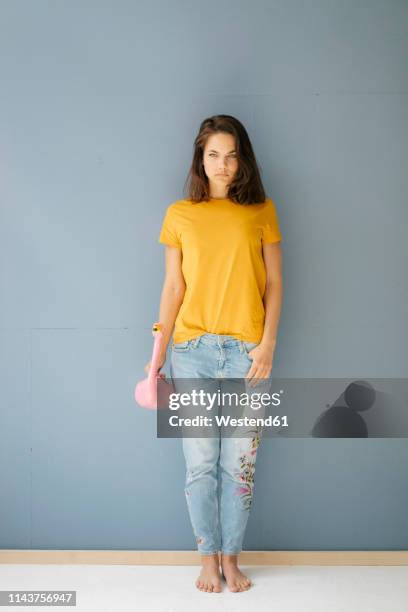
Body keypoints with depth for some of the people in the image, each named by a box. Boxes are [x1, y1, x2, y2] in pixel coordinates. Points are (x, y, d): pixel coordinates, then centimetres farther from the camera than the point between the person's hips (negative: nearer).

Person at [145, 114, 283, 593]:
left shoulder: (262, 211, 5)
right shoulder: (179, 215, 5)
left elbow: (274, 283, 4)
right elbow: (172, 288, 4)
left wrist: (267, 345, -6)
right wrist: (158, 357, 1)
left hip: (247, 351, 0)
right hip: (193, 350, 0)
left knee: (240, 463, 6)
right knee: (200, 461, 5)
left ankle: (231, 557, 23)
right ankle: (208, 556, 23)